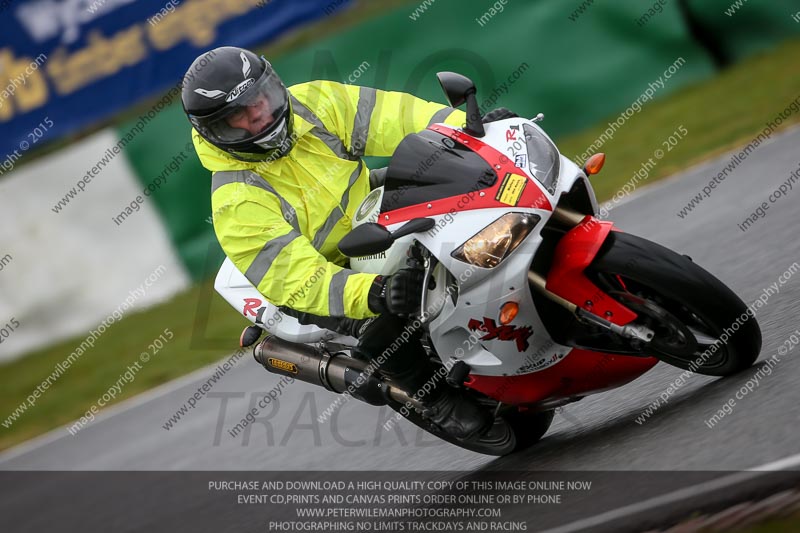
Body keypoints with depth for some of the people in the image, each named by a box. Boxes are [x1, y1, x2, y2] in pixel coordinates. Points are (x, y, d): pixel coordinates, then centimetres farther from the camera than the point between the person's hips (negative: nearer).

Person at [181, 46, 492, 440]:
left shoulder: (313, 104, -11)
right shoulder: (236, 203, -26)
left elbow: (392, 116, -12)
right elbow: (297, 280, -34)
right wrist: (375, 294, -51)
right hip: (324, 274, -6)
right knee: (386, 327, -34)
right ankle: (437, 398, -9)